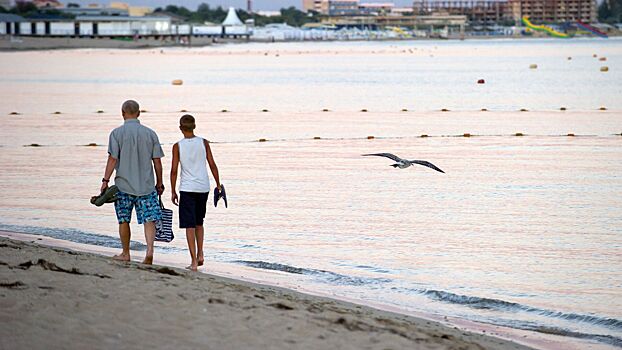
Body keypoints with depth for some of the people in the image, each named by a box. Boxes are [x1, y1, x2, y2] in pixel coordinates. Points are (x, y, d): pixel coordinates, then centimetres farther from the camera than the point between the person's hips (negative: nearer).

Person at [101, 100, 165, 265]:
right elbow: (157, 162, 5)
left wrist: (105, 180, -4)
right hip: (147, 186, 1)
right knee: (149, 219, -1)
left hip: (124, 185, -1)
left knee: (124, 220, 12)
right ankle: (150, 250, -20)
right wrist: (159, 183, 14)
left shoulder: (117, 133, -4)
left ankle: (125, 254, 21)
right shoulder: (150, 134, 3)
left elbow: (112, 159, -9)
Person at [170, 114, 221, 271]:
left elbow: (174, 170, -5)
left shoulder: (178, 146, -5)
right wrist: (218, 185, 10)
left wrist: (173, 192, 3)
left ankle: (194, 261, -7)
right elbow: (212, 165, 0)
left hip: (187, 188, -3)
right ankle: (200, 254, 17)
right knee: (199, 223, 22)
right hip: (203, 187, 3)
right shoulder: (204, 143, 0)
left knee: (189, 225, -2)